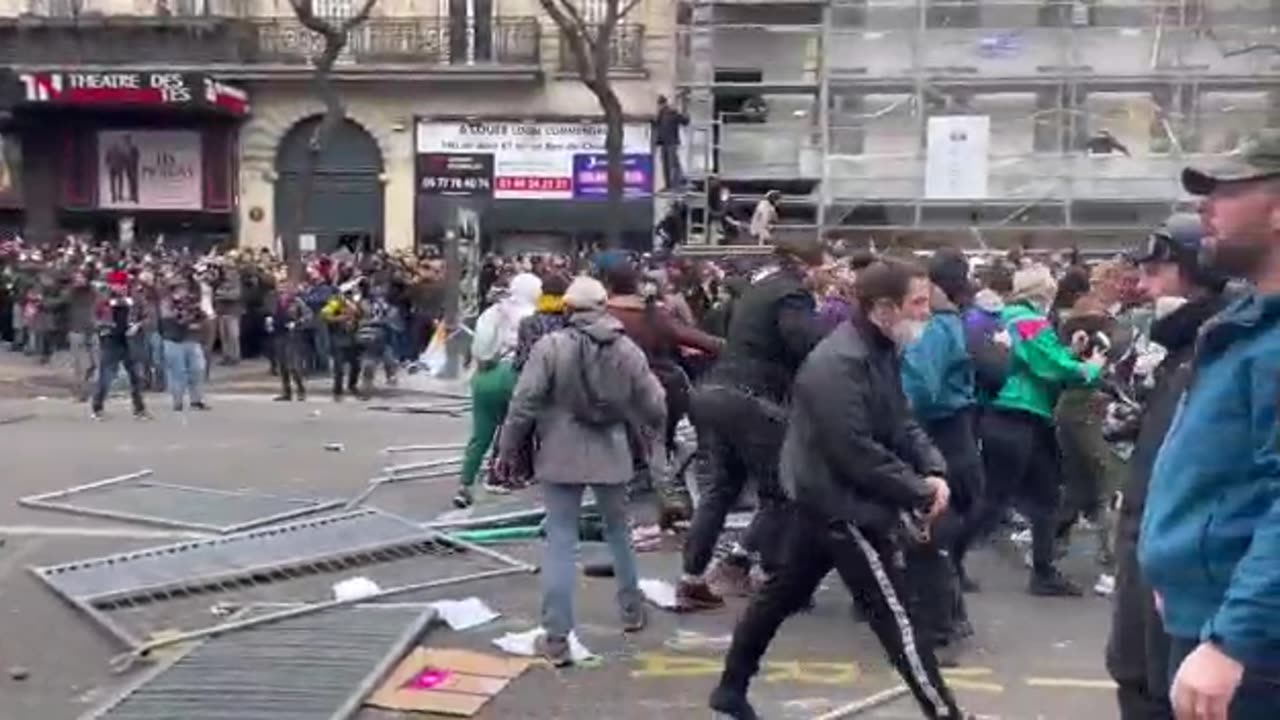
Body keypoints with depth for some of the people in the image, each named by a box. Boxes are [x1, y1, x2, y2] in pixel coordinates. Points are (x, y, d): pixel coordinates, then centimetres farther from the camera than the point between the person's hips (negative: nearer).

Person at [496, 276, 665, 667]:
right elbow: (653, 403, 6)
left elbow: (524, 403, -13)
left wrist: (508, 448, 0)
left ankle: (557, 637, -2)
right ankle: (632, 609, 37)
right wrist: (651, 428, 28)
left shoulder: (551, 345, -11)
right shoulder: (626, 348, 0)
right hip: (610, 454, 3)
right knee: (618, 531, 23)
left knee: (561, 541, 0)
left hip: (562, 456, -3)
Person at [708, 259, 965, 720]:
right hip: (840, 501, -11)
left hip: (826, 498, 11)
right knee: (894, 613, -4)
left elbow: (901, 423, 12)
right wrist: (919, 493, -20)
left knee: (783, 593, 20)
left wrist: (933, 470, -6)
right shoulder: (839, 365, -25)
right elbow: (857, 455, -28)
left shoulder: (881, 352, 7)